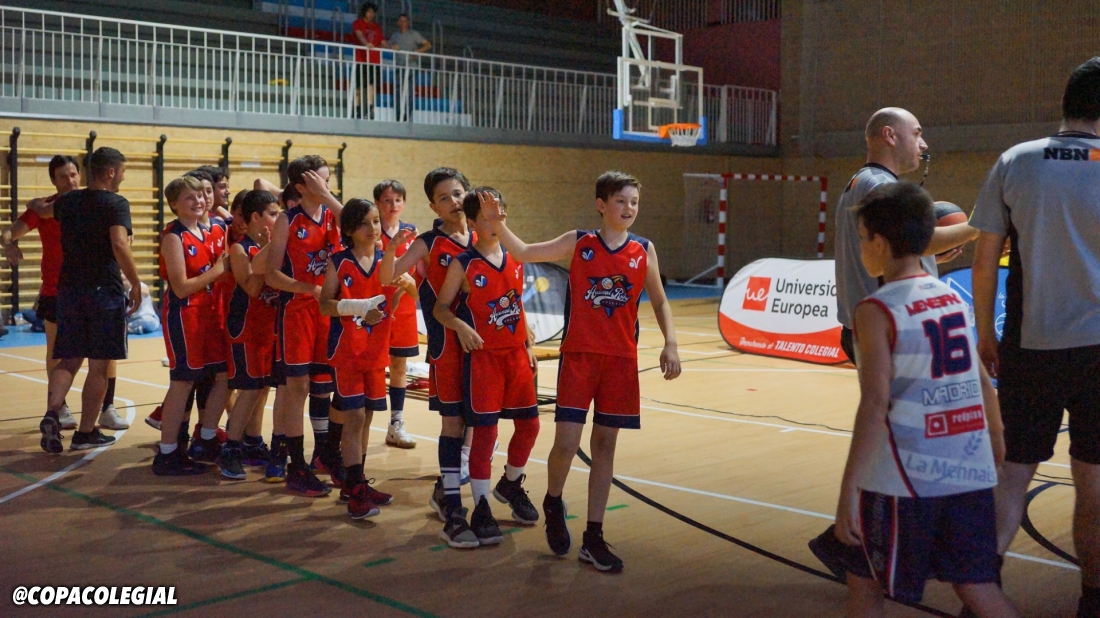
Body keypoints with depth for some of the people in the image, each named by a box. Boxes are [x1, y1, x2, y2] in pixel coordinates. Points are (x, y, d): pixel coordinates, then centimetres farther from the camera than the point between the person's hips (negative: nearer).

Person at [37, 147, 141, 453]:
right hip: (105, 290, -5)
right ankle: (85, 432, 9)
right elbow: (119, 246, -23)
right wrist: (136, 284, -16)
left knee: (69, 360, 13)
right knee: (99, 365, 4)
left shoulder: (68, 201, 11)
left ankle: (51, 413, -9)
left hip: (69, 290, 6)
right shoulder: (116, 203, -9)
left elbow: (41, 209, 33)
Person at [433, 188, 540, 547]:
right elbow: (441, 308, -5)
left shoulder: (515, 260, 6)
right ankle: (481, 510, 7)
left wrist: (528, 347, 12)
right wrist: (460, 325, -24)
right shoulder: (463, 265, -8)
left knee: (529, 424, 10)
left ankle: (511, 485, 35)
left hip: (515, 355, 5)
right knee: (485, 432, -4)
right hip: (482, 356, -5)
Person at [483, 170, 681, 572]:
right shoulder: (579, 243, 0)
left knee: (605, 445, 7)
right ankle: (553, 503, 22)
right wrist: (498, 225, -16)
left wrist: (670, 344, -1)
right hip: (579, 356, -2)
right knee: (566, 442, -11)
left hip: (621, 359, 2)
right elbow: (524, 253, -1)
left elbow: (659, 301, 11)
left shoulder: (644, 250, 5)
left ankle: (593, 538, 16)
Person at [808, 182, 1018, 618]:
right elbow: (982, 379, 18)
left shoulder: (876, 311, -10)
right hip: (971, 471, 6)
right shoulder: (952, 298, 9)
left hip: (907, 478, -6)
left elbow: (875, 405, -18)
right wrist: (996, 435, 35)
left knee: (864, 582, 11)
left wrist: (848, 489, -17)